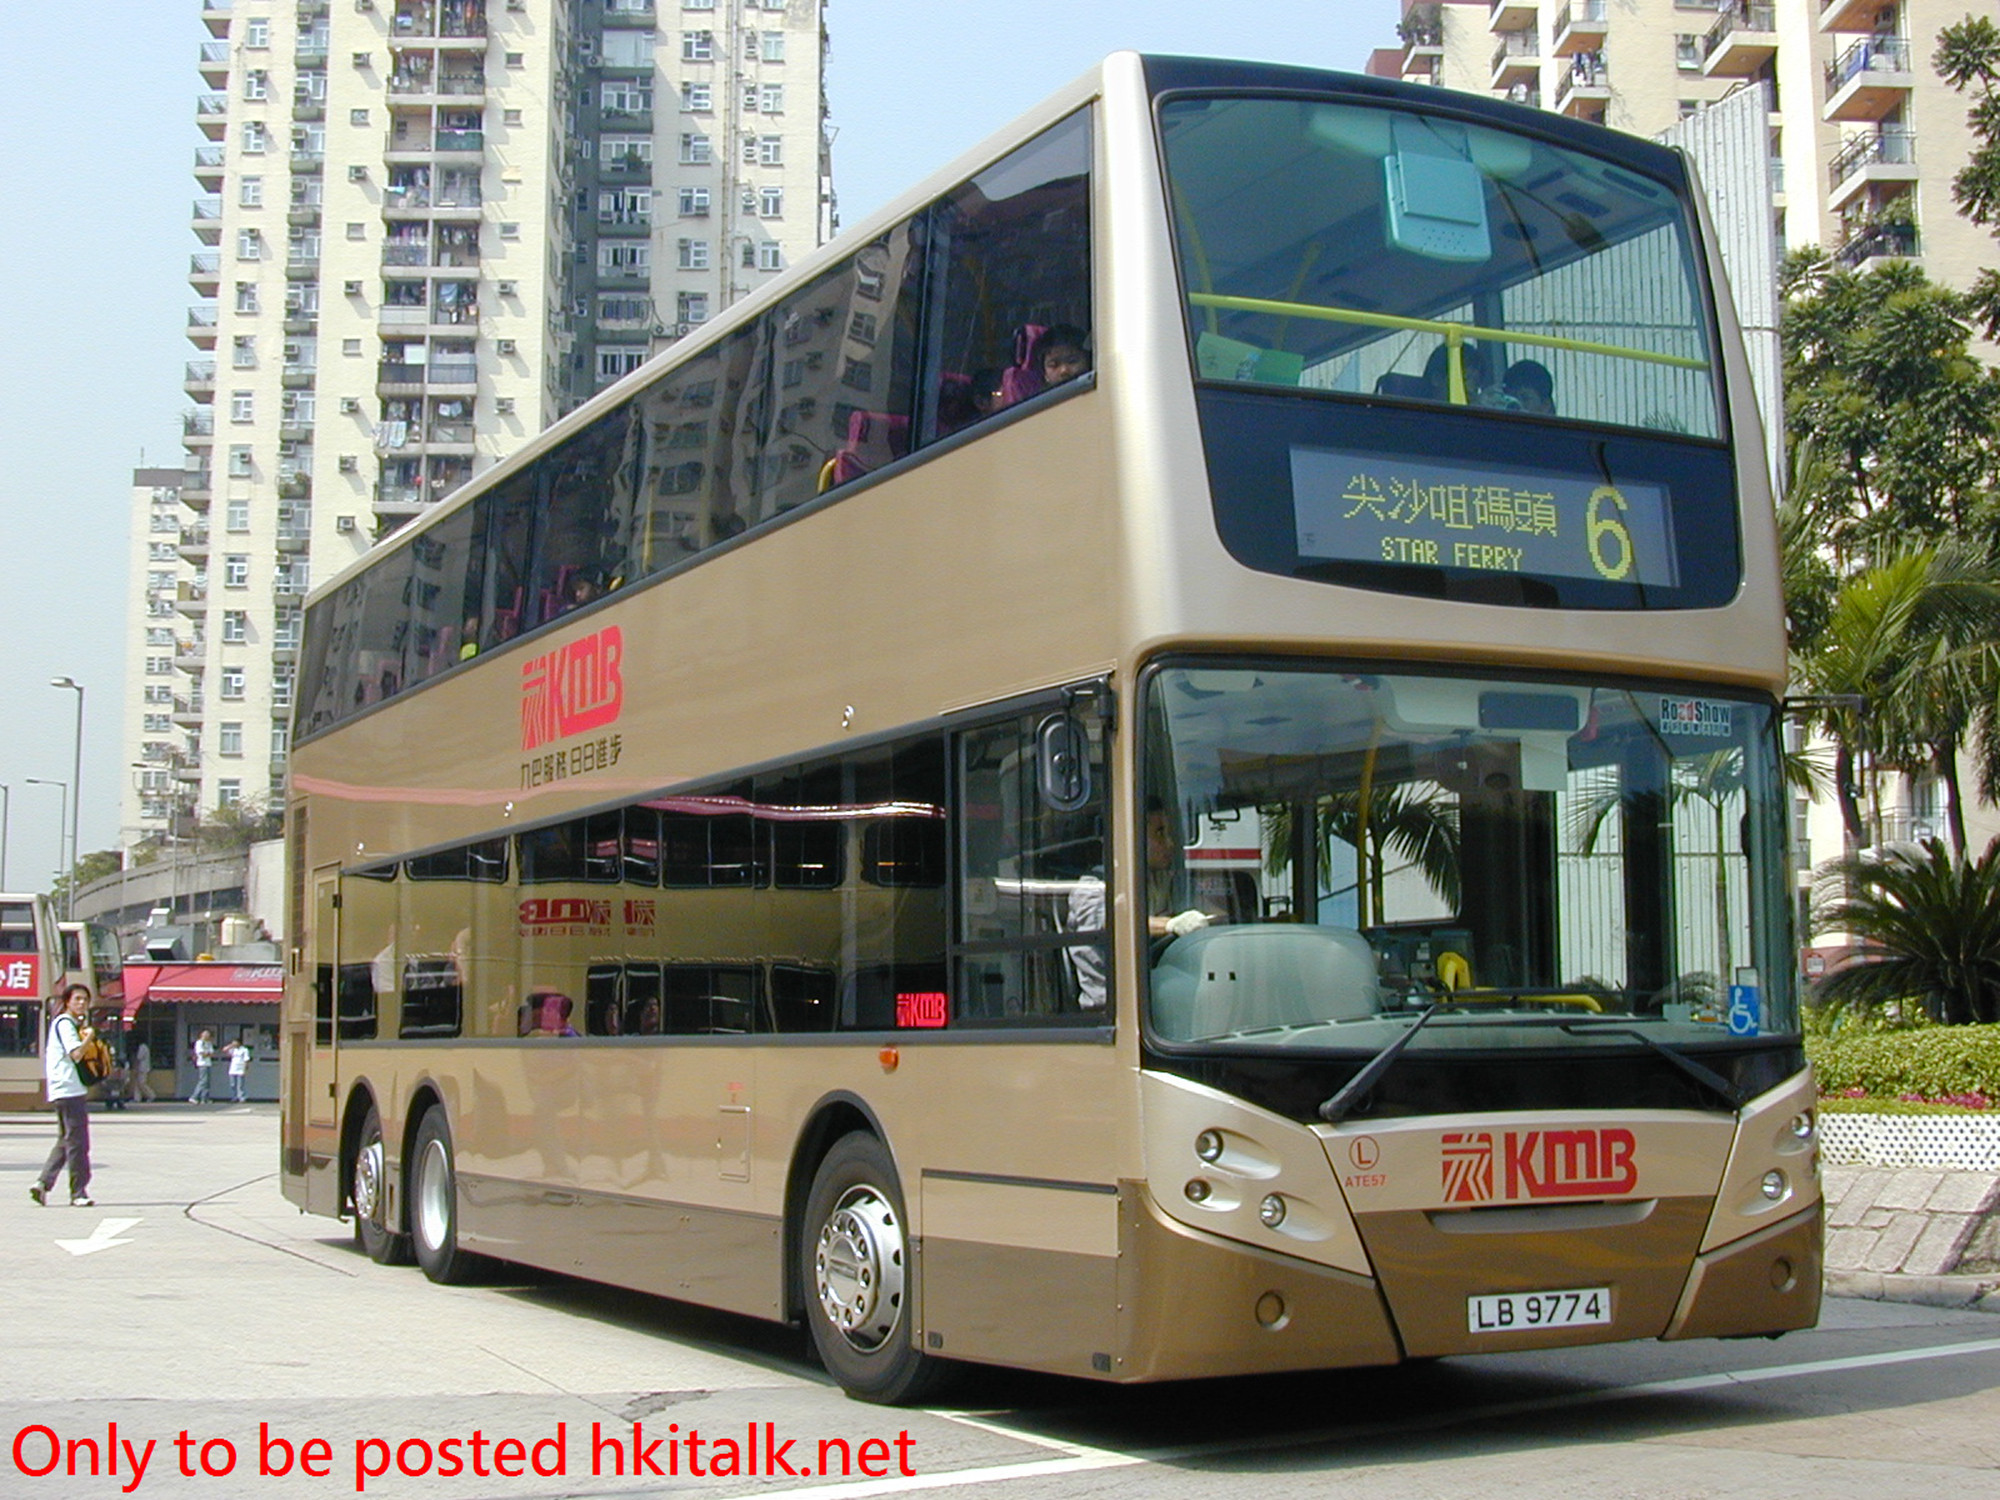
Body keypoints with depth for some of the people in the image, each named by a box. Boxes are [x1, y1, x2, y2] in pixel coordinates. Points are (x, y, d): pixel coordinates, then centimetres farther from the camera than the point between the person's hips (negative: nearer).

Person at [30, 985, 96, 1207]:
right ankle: (78, 1193, -3)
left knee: (66, 1141, 14)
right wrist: (88, 1037, -7)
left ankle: (43, 1183, 11)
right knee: (77, 1142, -7)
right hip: (68, 1090, -10)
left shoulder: (72, 1024, 21)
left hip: (73, 1090, 10)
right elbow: (76, 1053, -21)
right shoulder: (64, 1023, -10)